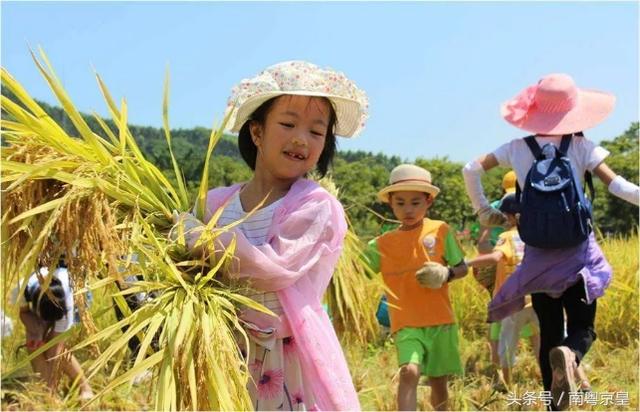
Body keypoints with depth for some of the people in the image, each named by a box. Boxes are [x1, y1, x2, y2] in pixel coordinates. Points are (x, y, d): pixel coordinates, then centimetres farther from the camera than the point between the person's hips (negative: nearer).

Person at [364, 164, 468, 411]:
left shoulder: (440, 231, 1)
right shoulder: (382, 244, 4)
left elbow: (462, 268, 5)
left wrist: (446, 274, -14)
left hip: (441, 321, 1)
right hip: (407, 324, -1)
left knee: (439, 381, 11)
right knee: (409, 371, -23)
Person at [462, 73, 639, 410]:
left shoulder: (517, 148, 1)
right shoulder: (581, 146, -6)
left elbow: (471, 169, 1)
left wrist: (483, 210, 10)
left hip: (538, 255, 2)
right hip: (577, 250, -2)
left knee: (549, 333, 12)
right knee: (582, 326, 5)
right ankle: (569, 356, -30)